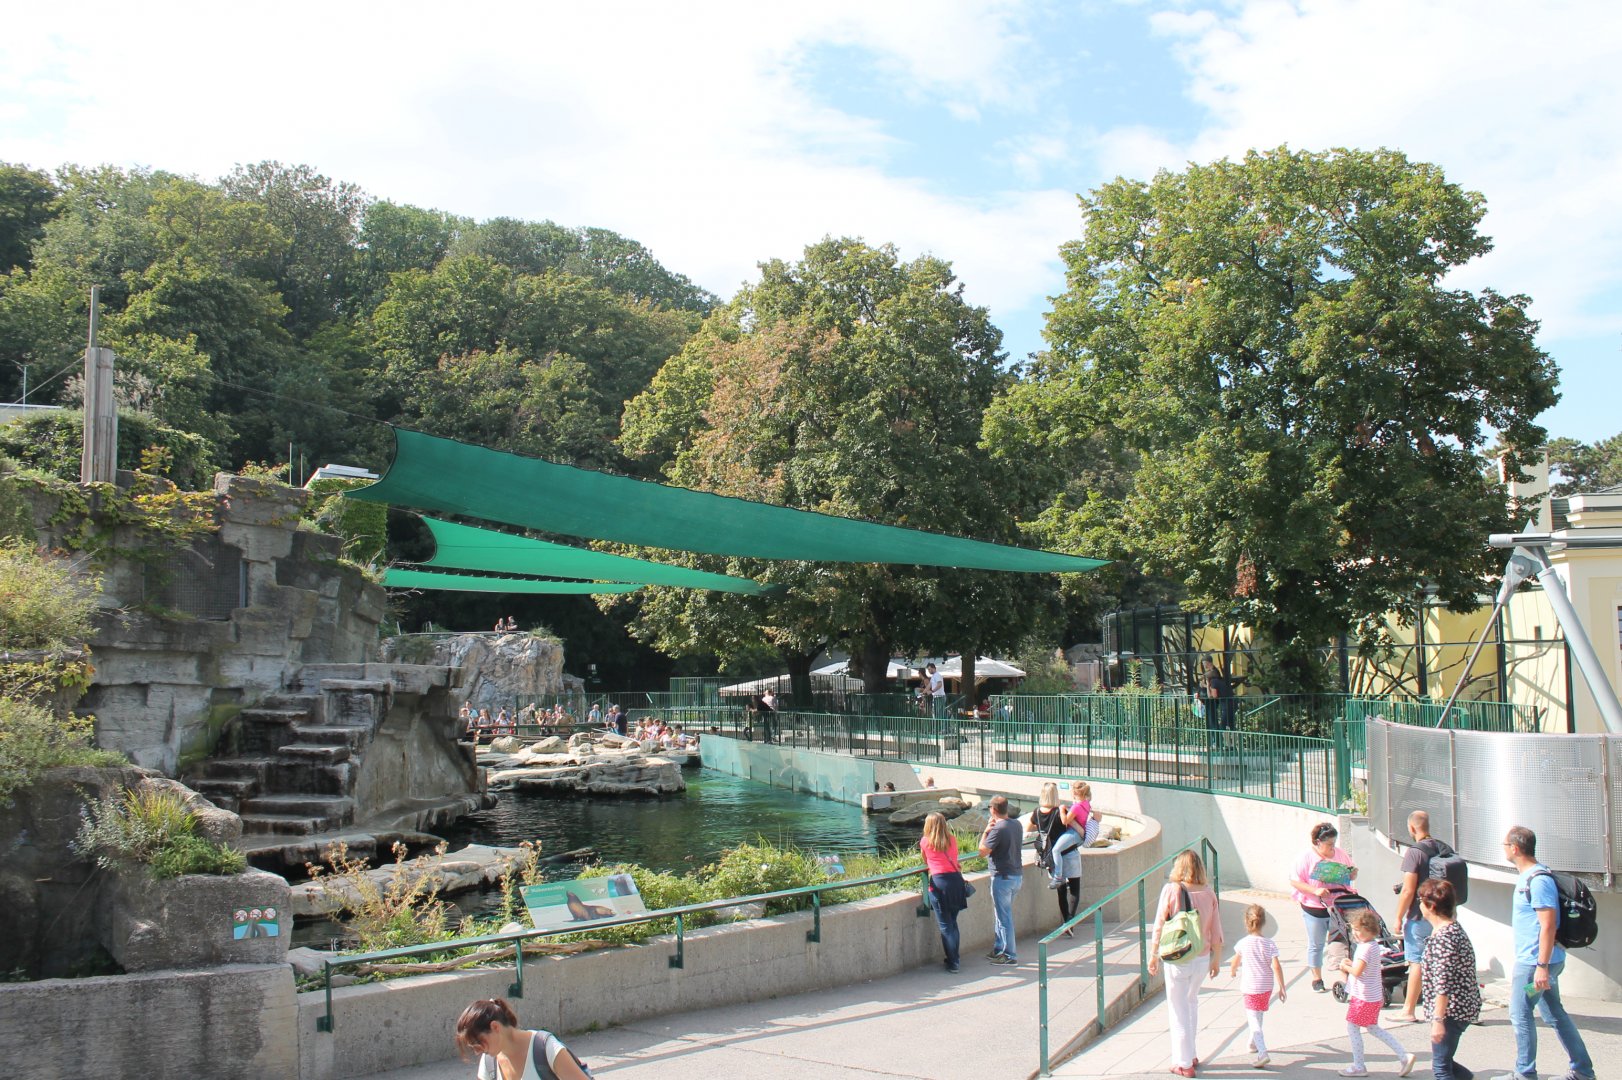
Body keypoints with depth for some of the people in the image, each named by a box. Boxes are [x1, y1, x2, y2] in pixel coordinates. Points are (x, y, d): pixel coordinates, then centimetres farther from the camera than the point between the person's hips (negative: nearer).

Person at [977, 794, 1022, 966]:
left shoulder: (998, 829, -20)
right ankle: (999, 950, 28)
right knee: (1003, 915, 20)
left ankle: (1010, 956, 6)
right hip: (1017, 875, 9)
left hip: (1003, 877, -9)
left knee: (1004, 918, 1)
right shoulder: (1016, 825, 6)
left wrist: (986, 830, -6)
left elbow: (983, 851, -15)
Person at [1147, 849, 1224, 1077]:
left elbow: (1159, 926, -9)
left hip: (1177, 960, -4)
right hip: (1202, 959, 4)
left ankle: (1184, 1063, 14)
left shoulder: (1170, 890, -13)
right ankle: (1191, 1054, 31)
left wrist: (1153, 955, 3)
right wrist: (1217, 959, 16)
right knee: (1191, 1003, 24)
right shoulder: (1209, 894, -5)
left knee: (1178, 1009, 9)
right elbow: (1216, 932, 2)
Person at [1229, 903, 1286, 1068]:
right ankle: (1254, 1043, 43)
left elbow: (1235, 964, 3)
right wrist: (1281, 987, -3)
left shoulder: (1243, 943, -10)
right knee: (1258, 1016, 25)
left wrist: (1232, 972, 25)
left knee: (1253, 1020, -6)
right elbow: (1277, 967, -11)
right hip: (1267, 986, 4)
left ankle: (1263, 1053, -22)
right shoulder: (1270, 943, -7)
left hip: (1251, 987, -4)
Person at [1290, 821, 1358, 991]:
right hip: (1314, 908, -3)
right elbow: (1294, 880, -12)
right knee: (1316, 945, 8)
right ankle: (1317, 978, 22)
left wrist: (1353, 872, -9)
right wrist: (1315, 890, -23)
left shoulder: (1341, 854, 3)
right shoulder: (1307, 857, -10)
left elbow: (1351, 875, 15)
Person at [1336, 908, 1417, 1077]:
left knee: (1352, 1027, 4)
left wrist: (1345, 966, -11)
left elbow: (1357, 972, -28)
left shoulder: (1366, 948, -23)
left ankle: (1359, 1066, 12)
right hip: (1374, 995, 10)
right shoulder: (1373, 945, 7)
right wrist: (1350, 963, 4)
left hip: (1364, 997, -10)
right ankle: (1404, 1056, 18)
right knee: (1373, 1028, 20)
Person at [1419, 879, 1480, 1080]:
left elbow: (1443, 983, -25)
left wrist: (1438, 1020, -24)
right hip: (1462, 1005, 10)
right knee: (1442, 1061, 19)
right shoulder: (1453, 928, 10)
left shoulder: (1443, 936, -21)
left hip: (1451, 1009, -10)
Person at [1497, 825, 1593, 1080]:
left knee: (1520, 1015, -2)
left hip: (1535, 962, -10)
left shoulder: (1538, 880, -20)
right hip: (1536, 961, 10)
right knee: (1555, 1014, 15)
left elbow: (1548, 926, -24)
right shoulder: (1528, 877, 12)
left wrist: (1541, 966, -24)